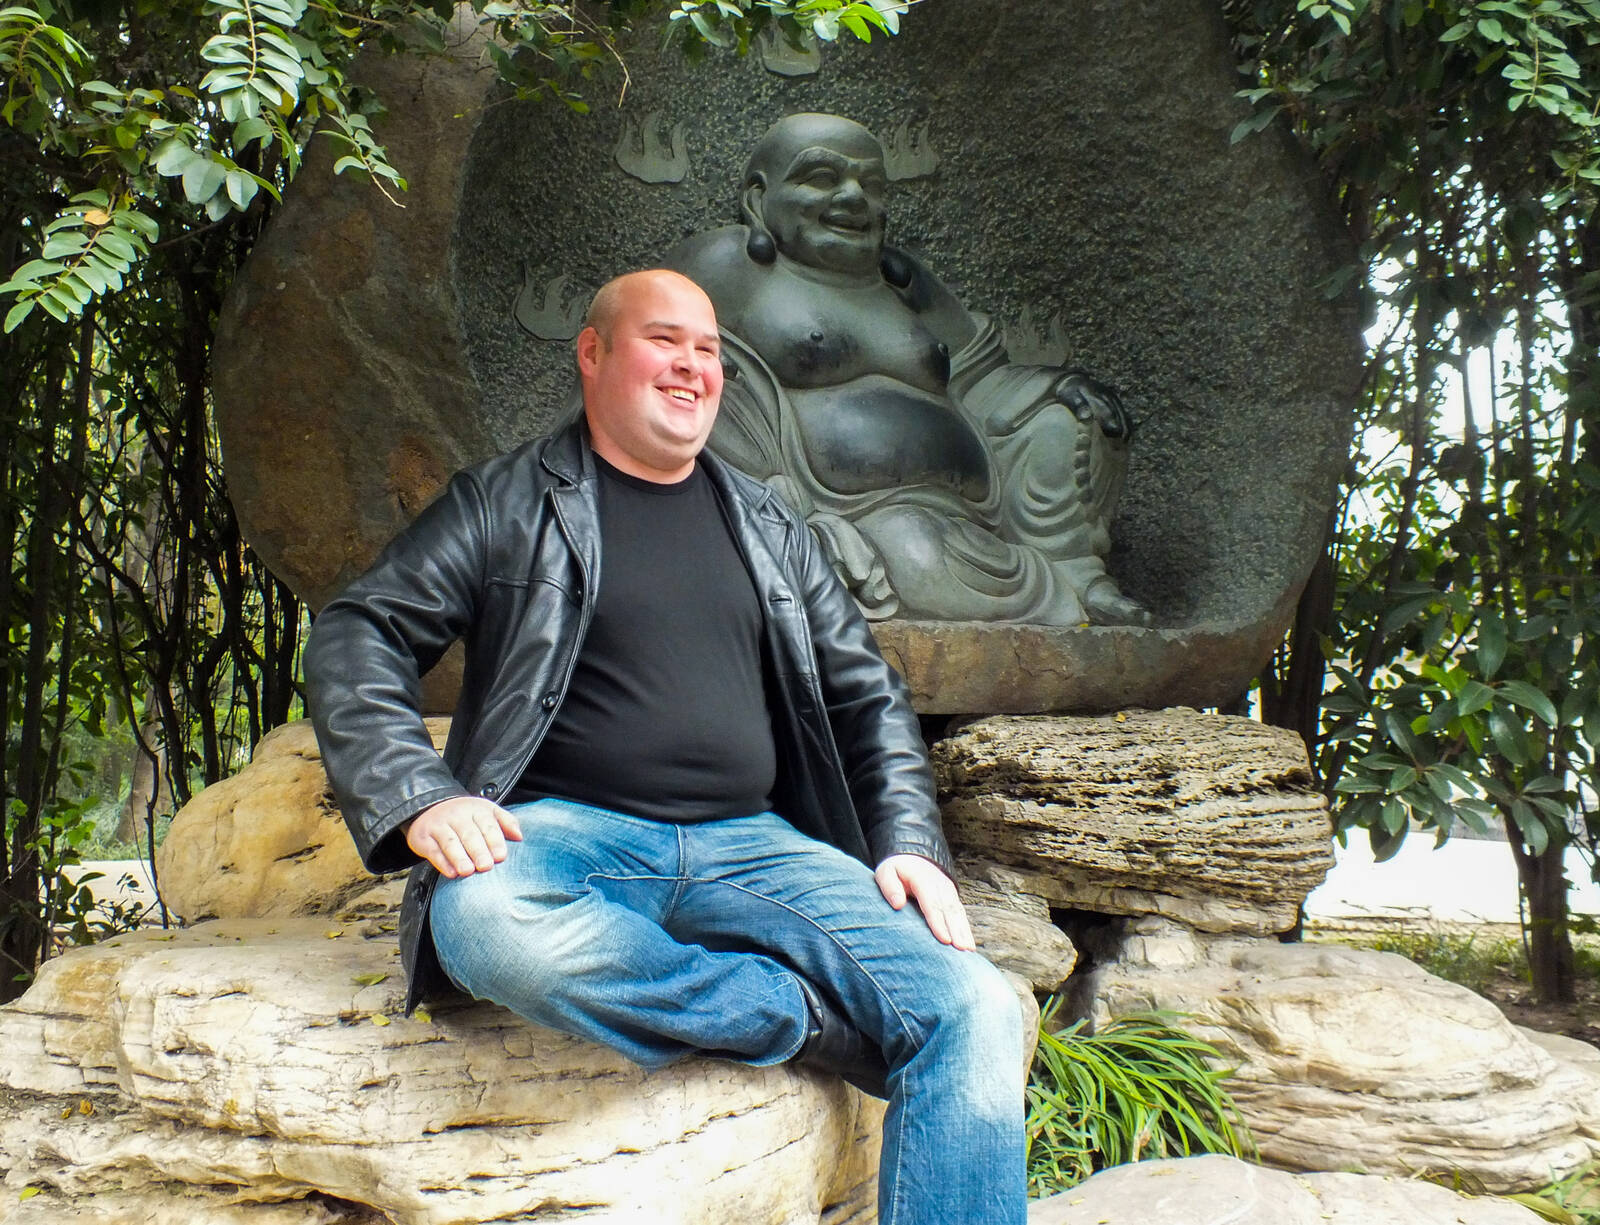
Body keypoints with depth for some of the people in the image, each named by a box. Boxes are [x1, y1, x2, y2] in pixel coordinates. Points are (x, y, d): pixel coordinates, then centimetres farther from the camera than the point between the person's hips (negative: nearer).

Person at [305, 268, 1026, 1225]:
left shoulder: (769, 527, 20)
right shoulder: (507, 503, 9)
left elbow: (868, 696, 22)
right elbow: (357, 638, 2)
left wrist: (910, 847, 5)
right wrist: (419, 798, -16)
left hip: (751, 847, 3)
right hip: (566, 831, -2)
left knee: (975, 1010, -21)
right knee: (487, 917, -39)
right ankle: (820, 1020, -24)